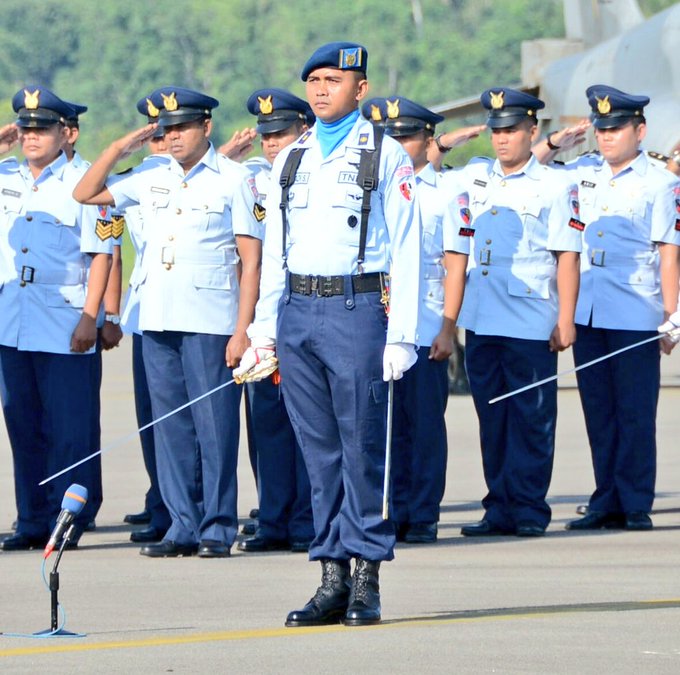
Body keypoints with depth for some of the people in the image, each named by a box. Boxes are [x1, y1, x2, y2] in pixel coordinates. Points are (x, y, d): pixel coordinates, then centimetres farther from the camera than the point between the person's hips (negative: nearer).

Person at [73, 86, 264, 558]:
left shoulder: (233, 180, -2)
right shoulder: (152, 175, 12)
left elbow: (251, 260, -5)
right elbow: (86, 194, 19)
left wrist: (242, 330, -11)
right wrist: (119, 148, 7)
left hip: (211, 323, -5)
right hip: (157, 322, 5)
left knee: (214, 426, -4)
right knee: (171, 427, 6)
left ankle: (218, 528, 2)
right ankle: (183, 527, 11)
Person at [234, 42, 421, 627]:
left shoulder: (386, 156, 0)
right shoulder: (291, 160, 16)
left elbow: (405, 250, -4)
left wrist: (401, 335, -11)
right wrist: (264, 329, 12)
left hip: (357, 309, -5)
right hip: (297, 313, 5)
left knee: (361, 446, -5)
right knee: (319, 450, 6)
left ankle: (367, 579, -1)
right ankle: (333, 578, 9)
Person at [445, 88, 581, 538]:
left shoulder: (553, 187, -1)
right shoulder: (473, 178, 11)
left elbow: (567, 257, -4)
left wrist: (565, 320, -9)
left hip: (531, 326, -5)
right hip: (481, 322, 5)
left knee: (532, 419, -1)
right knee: (492, 418, 7)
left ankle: (529, 510, 3)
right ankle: (500, 508, 12)